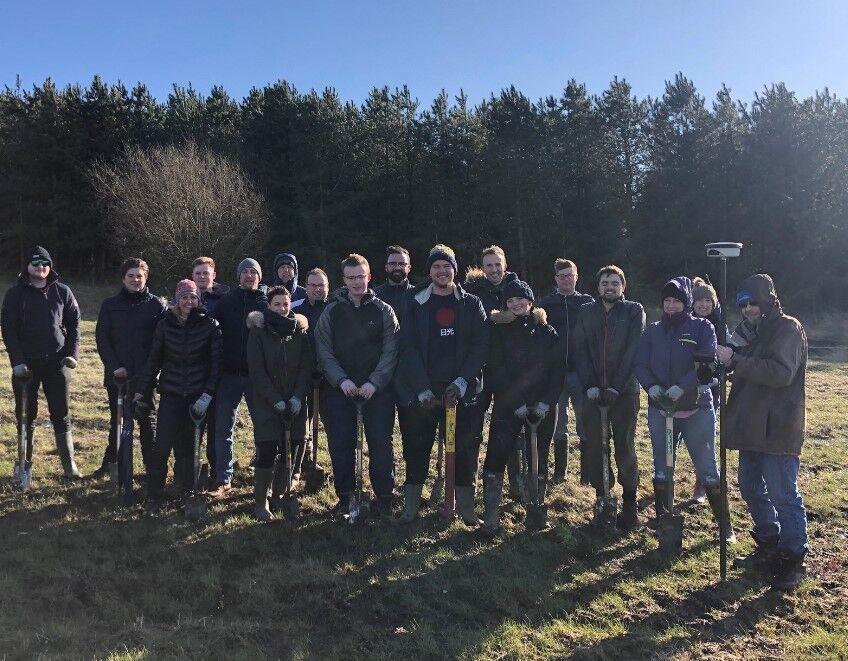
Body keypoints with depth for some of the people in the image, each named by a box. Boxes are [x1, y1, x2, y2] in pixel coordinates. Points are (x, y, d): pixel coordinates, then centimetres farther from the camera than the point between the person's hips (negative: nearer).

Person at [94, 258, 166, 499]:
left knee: (147, 423, 1)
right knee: (118, 423, 7)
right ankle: (124, 478, 15)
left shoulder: (157, 305, 2)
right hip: (117, 376, 2)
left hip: (146, 376, -2)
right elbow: (101, 338, 5)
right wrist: (114, 366, -7)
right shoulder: (110, 305, 8)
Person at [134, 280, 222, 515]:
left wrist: (207, 394, -9)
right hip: (171, 392, 1)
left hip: (198, 396, -1)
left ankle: (188, 493, 19)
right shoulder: (165, 324, 2)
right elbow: (154, 360, 9)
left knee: (188, 447, 4)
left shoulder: (210, 325, -3)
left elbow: (216, 362, -4)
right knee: (162, 446, -5)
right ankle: (154, 496, 9)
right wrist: (142, 390, 8)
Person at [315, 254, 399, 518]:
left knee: (381, 445, -1)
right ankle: (345, 498, 17)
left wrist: (375, 382, -14)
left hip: (377, 389, -1)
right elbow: (324, 351, 1)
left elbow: (390, 350, -3)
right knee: (341, 446, 3)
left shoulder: (383, 310, 4)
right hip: (339, 388, 1)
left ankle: (384, 499, 11)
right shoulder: (331, 311, 7)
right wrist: (341, 380, -13)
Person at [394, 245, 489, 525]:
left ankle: (466, 505, 17)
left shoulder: (471, 304, 6)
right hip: (422, 390, 0)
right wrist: (422, 389, -14)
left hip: (462, 389, 0)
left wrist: (462, 381, -14)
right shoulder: (417, 304, 5)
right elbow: (408, 348, -3)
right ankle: (411, 504, 17)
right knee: (417, 446, 4)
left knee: (465, 448, 4)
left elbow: (481, 345, -3)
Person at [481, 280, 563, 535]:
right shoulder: (499, 330, 2)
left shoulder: (547, 332, 7)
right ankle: (491, 517, -4)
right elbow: (495, 370, -4)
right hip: (507, 406, -2)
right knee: (496, 456, -9)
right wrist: (516, 403, -11)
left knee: (539, 459, 8)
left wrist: (546, 402, -9)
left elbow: (558, 370, 3)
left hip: (543, 407, 2)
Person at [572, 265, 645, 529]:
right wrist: (589, 385, -8)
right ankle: (601, 497, 18)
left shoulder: (634, 311, 3)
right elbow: (580, 351, 4)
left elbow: (633, 351, -6)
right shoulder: (586, 313, 11)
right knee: (595, 447, 4)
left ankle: (630, 502, 12)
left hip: (624, 391, -2)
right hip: (593, 391, 3)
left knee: (625, 448, 0)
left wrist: (615, 387, -14)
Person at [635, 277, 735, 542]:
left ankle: (725, 527, 10)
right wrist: (652, 386, -19)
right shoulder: (653, 331, 9)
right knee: (662, 468, 11)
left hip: (697, 408, -3)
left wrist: (682, 387, -26)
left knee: (707, 468, -1)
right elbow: (641, 365, 1)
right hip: (659, 409, 3)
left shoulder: (702, 327, -1)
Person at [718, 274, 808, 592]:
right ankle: (770, 548, 30)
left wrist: (735, 359, -25)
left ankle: (794, 561, 9)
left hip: (778, 429, -9)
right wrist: (730, 355, -1)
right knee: (751, 489, 15)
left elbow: (780, 373, -24)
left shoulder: (788, 328, -10)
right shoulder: (753, 332, 17)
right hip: (752, 427, 9)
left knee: (783, 495, -3)